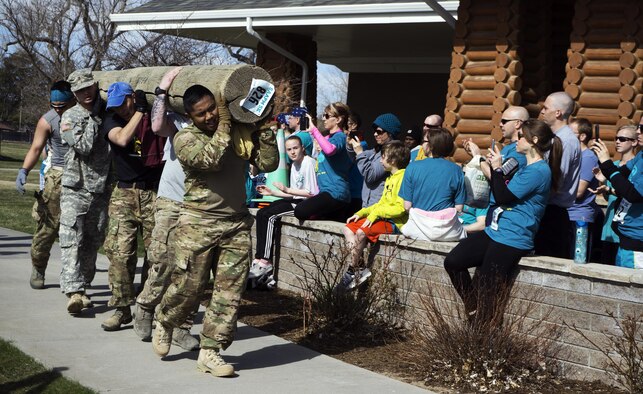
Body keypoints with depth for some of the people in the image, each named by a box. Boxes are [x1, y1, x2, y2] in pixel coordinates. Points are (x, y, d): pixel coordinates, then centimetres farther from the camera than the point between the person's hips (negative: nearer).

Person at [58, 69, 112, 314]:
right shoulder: (70, 117, 0)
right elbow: (84, 146, -13)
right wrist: (94, 118, -10)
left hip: (102, 190, 3)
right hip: (75, 189, -3)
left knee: (93, 243, 9)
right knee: (72, 240, -13)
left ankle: (82, 287, 22)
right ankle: (74, 292, -19)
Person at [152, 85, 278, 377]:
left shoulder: (241, 133, 7)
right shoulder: (185, 138, -5)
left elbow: (268, 164, 2)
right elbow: (211, 160, -23)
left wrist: (264, 130, -7)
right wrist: (224, 126, -16)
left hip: (236, 224, 3)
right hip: (198, 224, -3)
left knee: (230, 291, 0)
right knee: (188, 286, 2)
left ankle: (209, 351, 8)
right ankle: (164, 324, 33)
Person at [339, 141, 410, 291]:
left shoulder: (403, 177, -13)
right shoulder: (390, 178, 20)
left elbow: (401, 207, -22)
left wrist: (376, 213, -19)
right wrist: (361, 213, 11)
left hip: (395, 222, -11)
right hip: (383, 217, 11)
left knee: (361, 232, -29)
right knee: (348, 228, 1)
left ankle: (352, 271, -13)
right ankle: (359, 267, -10)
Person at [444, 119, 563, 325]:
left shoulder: (539, 171, -15)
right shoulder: (528, 167, 17)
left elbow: (503, 197, -18)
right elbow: (500, 195, 21)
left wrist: (497, 168, -9)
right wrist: (493, 167, 12)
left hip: (511, 240, -10)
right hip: (495, 231, 10)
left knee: (485, 291, -6)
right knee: (452, 261, -2)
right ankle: (474, 309, 10)